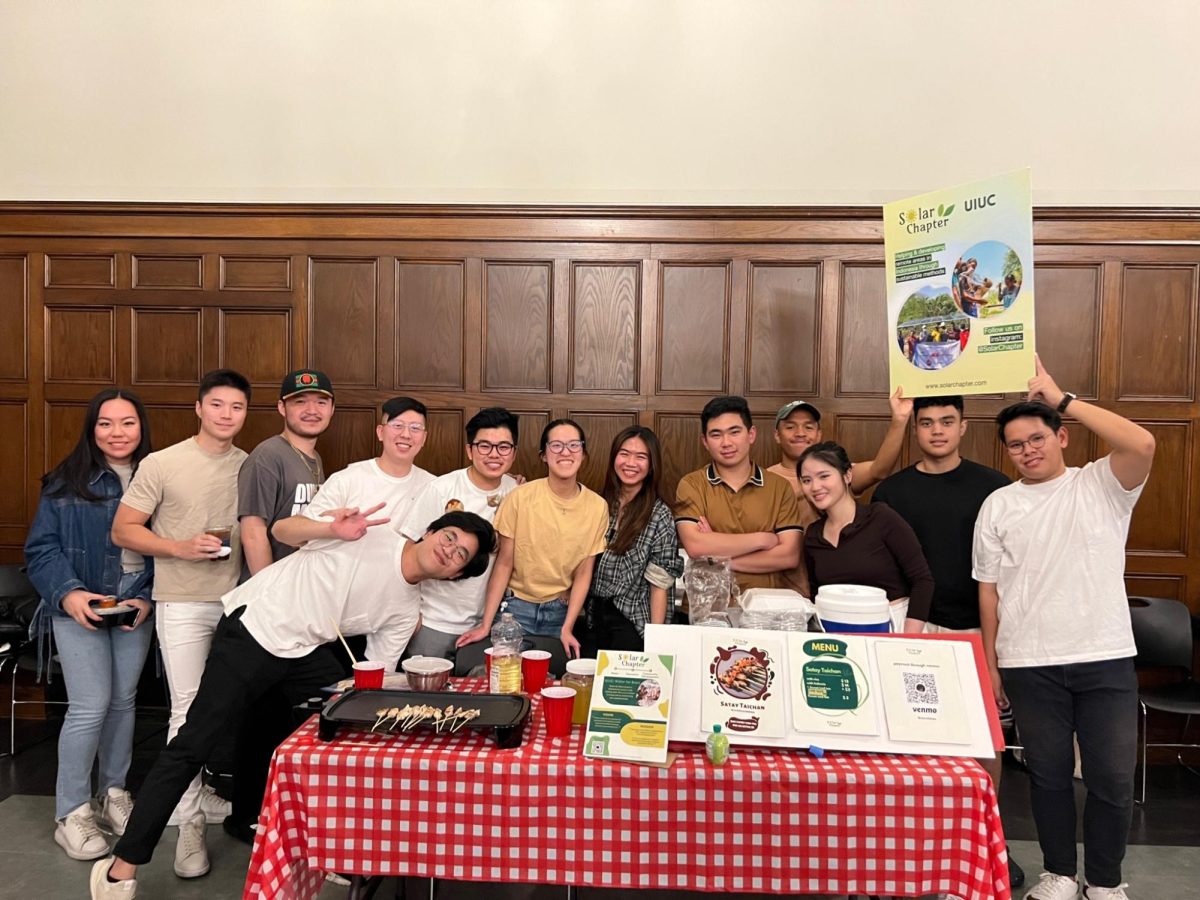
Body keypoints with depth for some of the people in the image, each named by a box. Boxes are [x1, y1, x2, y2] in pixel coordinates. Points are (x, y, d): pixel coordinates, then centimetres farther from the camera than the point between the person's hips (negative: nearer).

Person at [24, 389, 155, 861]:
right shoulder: (66, 481, -6)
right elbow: (41, 547, -7)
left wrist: (147, 600, -10)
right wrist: (68, 593, -21)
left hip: (135, 607, 3)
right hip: (80, 607, -3)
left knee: (123, 701, 13)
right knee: (90, 707, -5)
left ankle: (114, 793, 31)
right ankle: (71, 814, 11)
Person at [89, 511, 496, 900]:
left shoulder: (407, 608, 6)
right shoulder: (375, 532, -11)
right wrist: (334, 529, -22)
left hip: (306, 651, 6)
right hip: (253, 630, -6)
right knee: (194, 743, -5)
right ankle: (122, 866, 6)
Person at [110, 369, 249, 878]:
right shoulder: (162, 464, -5)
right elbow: (123, 530, -4)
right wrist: (181, 547, -17)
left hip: (239, 602, 3)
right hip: (183, 604, -3)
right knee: (188, 712, 0)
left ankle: (220, 804, 29)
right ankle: (189, 822, 12)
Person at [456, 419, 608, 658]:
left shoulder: (597, 506, -6)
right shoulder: (521, 497, -12)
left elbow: (584, 573, -1)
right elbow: (504, 564, -7)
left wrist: (567, 627, -7)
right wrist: (486, 624, -10)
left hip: (561, 612, 2)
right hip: (516, 608, -1)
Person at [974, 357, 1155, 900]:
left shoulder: (1101, 485, 0)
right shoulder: (998, 506, 5)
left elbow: (1143, 444, -21)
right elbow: (989, 589, 7)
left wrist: (1062, 398, -17)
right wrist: (990, 664, 6)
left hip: (1106, 658, -1)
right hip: (1029, 665, 1)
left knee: (1112, 777, 7)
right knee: (1048, 774, 11)